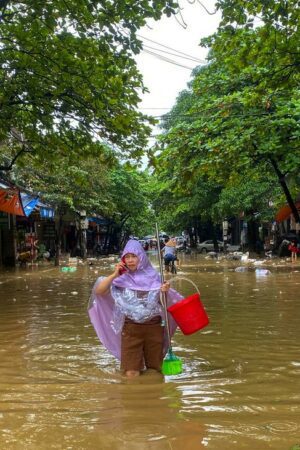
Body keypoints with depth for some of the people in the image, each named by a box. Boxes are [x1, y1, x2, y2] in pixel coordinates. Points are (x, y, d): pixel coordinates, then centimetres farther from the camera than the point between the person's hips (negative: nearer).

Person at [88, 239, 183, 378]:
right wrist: (114, 275, -17)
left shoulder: (153, 276, 0)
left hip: (154, 327, 1)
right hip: (131, 329, -1)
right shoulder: (121, 279, -3)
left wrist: (166, 292, -14)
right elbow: (98, 291, -10)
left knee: (155, 371, 11)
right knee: (131, 374, -3)